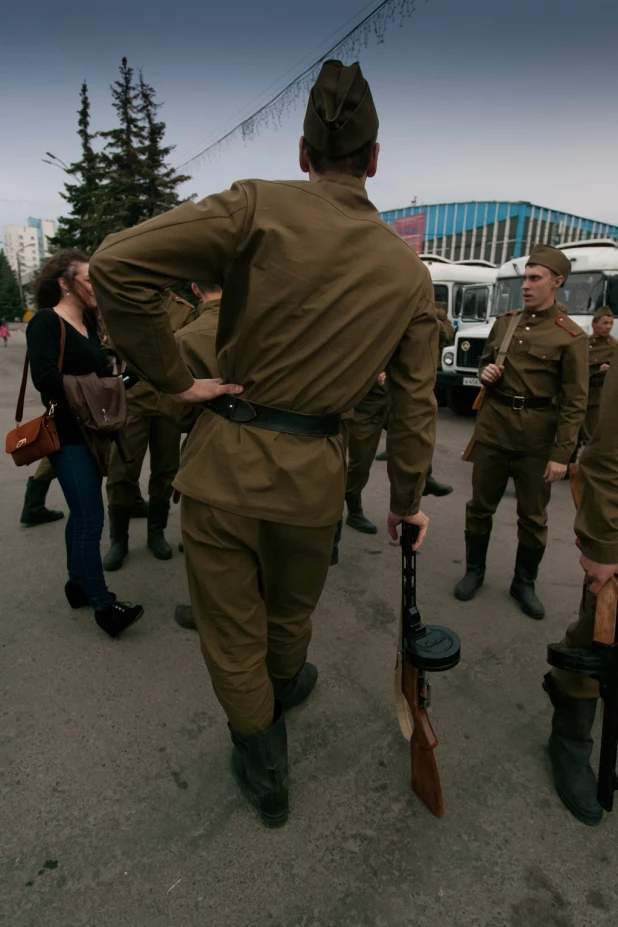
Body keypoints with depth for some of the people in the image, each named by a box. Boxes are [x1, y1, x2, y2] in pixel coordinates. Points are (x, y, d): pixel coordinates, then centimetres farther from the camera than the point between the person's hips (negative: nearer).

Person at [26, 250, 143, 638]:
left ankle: (78, 585, 30)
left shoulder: (88, 325, 16)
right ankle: (103, 604, 3)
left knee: (82, 515, 16)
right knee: (91, 519, -7)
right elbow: (46, 379, -21)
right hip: (68, 434, -8)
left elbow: (99, 374, 13)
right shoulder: (45, 321, -8)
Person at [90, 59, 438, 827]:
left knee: (232, 632, 18)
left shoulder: (261, 206, -7)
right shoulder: (409, 271, 3)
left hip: (226, 456, -2)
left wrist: (173, 377, -7)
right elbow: (415, 402, 7)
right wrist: (407, 498, 18)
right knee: (290, 613, 30)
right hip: (313, 473, 3)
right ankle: (287, 688, 60)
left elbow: (115, 265, -17)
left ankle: (264, 772, 39)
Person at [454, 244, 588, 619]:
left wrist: (561, 453, -13)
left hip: (537, 436, -3)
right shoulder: (504, 322, 8)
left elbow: (575, 402, -8)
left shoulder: (571, 336, -7)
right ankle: (474, 571, 29)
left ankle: (524, 583, 27)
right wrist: (485, 372, -3)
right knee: (481, 505, 11)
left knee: (533, 516, 9)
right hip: (493, 426, 4)